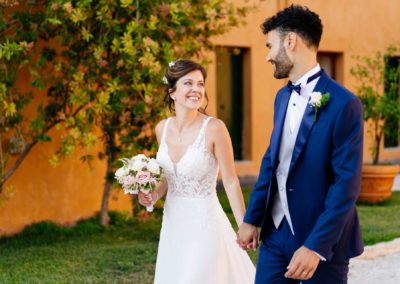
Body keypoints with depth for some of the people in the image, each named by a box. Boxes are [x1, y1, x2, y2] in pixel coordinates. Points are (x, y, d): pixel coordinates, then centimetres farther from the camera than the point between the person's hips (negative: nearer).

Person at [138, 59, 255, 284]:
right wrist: (155, 195, -1)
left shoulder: (214, 128, -15)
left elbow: (231, 182, -11)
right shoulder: (162, 128, 1)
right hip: (173, 223, 6)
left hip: (204, 223, -6)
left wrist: (244, 226, -12)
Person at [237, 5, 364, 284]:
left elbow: (347, 184, -18)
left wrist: (315, 246, -21)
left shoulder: (344, 103, -15)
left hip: (322, 240, -6)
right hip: (276, 233, 6)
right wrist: (252, 218, 13)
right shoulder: (282, 96, 8)